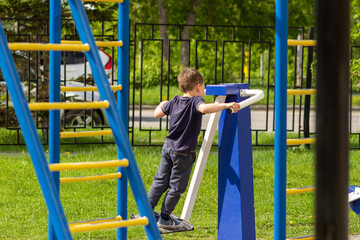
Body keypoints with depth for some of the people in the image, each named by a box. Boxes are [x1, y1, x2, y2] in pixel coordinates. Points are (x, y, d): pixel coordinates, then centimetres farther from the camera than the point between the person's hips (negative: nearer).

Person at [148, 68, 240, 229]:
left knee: (161, 180, 18)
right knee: (177, 186, 6)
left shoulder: (174, 102, 5)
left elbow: (157, 114, 15)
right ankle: (165, 218, 13)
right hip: (183, 152, -7)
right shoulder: (195, 101, -15)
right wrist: (226, 105, -39)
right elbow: (204, 108, -38)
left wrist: (162, 105, 37)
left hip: (168, 147, 7)